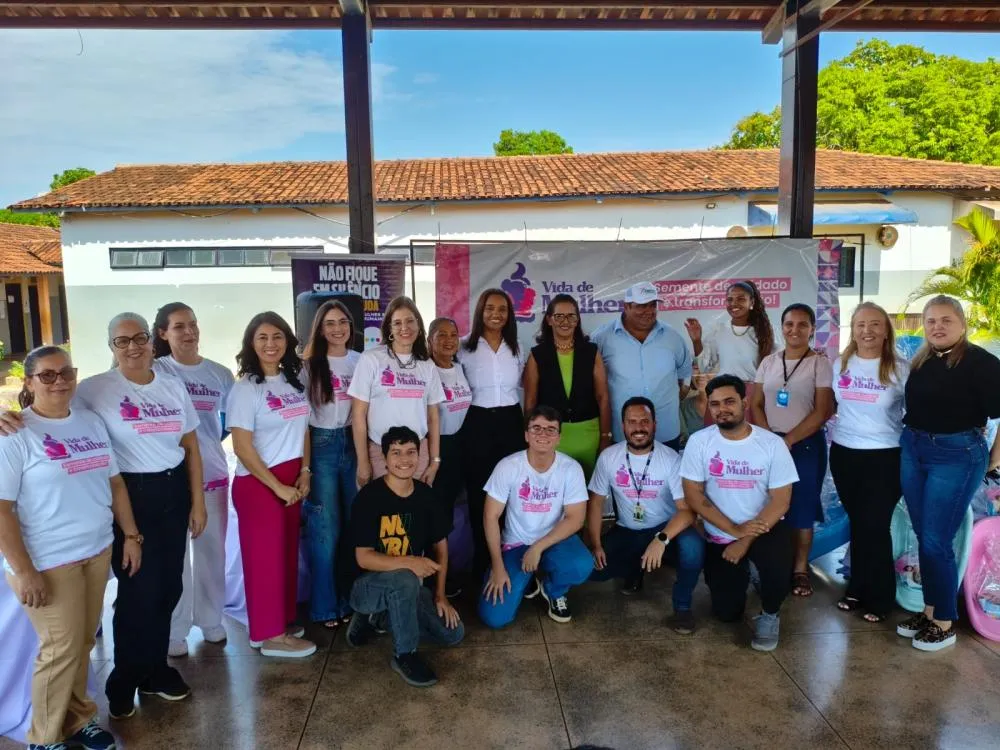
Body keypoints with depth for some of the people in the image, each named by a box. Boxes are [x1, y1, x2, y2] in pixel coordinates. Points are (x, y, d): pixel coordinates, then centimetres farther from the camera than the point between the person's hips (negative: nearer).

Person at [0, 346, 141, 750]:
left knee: (83, 642, 14)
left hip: (97, 551, 6)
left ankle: (76, 718, 33)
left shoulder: (91, 421, 7)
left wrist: (131, 535, 10)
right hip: (48, 562, -5)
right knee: (62, 647, 3)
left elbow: (114, 481, 12)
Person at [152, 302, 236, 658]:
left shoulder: (220, 374, 5)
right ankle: (174, 631, 19)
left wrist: (214, 439, 5)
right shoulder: (155, 372, -5)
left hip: (213, 474, 3)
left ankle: (211, 620, 30)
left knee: (212, 551, 13)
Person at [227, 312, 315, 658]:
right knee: (265, 554, 2)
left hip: (292, 479, 6)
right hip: (258, 483, -6)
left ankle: (282, 620, 27)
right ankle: (270, 634, 13)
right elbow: (242, 447, -16)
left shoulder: (294, 381, 6)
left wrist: (304, 472, 1)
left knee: (287, 551, 12)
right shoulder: (245, 388, -13)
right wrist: (278, 486, -14)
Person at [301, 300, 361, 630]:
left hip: (354, 442, 3)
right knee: (325, 526, 1)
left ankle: (351, 598, 21)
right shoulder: (309, 365, 0)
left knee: (356, 522, 7)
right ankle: (325, 605, 13)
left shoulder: (361, 362, 6)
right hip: (321, 445, -3)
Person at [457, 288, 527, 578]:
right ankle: (482, 560, 18)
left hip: (511, 421, 3)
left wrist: (529, 424, 12)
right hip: (478, 423, -3)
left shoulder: (515, 348, 9)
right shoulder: (465, 347, -3)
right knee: (479, 492, 4)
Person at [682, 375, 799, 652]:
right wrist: (735, 530, -19)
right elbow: (693, 496, -11)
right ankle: (742, 573, 34)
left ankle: (769, 615, 1)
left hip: (764, 528, -1)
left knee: (778, 565, -33)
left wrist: (746, 540, -20)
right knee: (727, 613, 0)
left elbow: (780, 502, -12)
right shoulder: (699, 442, -11)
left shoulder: (772, 443, -12)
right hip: (719, 536, 1)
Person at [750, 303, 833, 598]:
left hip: (805, 445, -3)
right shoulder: (768, 362, 6)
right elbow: (755, 404, 5)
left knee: (802, 509, 4)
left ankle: (801, 569, 16)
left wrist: (788, 441, -13)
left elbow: (822, 412, -10)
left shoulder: (820, 364, -4)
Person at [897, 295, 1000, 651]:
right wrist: (914, 438, 6)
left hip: (956, 456, -6)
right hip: (912, 451, 6)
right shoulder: (920, 362, 7)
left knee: (936, 542, -3)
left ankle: (945, 623, 13)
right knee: (924, 538, 12)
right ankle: (929, 611, 25)